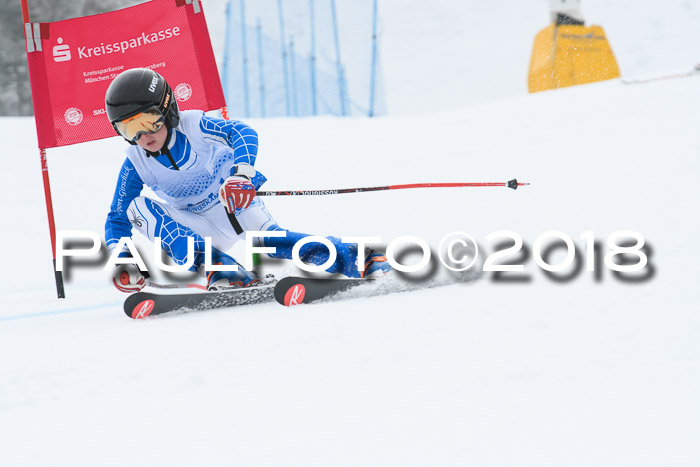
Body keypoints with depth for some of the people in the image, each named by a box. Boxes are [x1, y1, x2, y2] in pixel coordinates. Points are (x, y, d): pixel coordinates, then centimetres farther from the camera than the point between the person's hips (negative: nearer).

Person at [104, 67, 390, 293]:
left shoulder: (193, 126, -20)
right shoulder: (135, 165, -12)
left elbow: (242, 132, -34)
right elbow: (116, 219, -4)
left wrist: (242, 173, -54)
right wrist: (120, 258, -23)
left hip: (237, 202, -3)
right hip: (202, 230, 3)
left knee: (266, 238, -30)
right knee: (137, 208, -19)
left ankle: (360, 260, -29)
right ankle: (219, 269, -34)